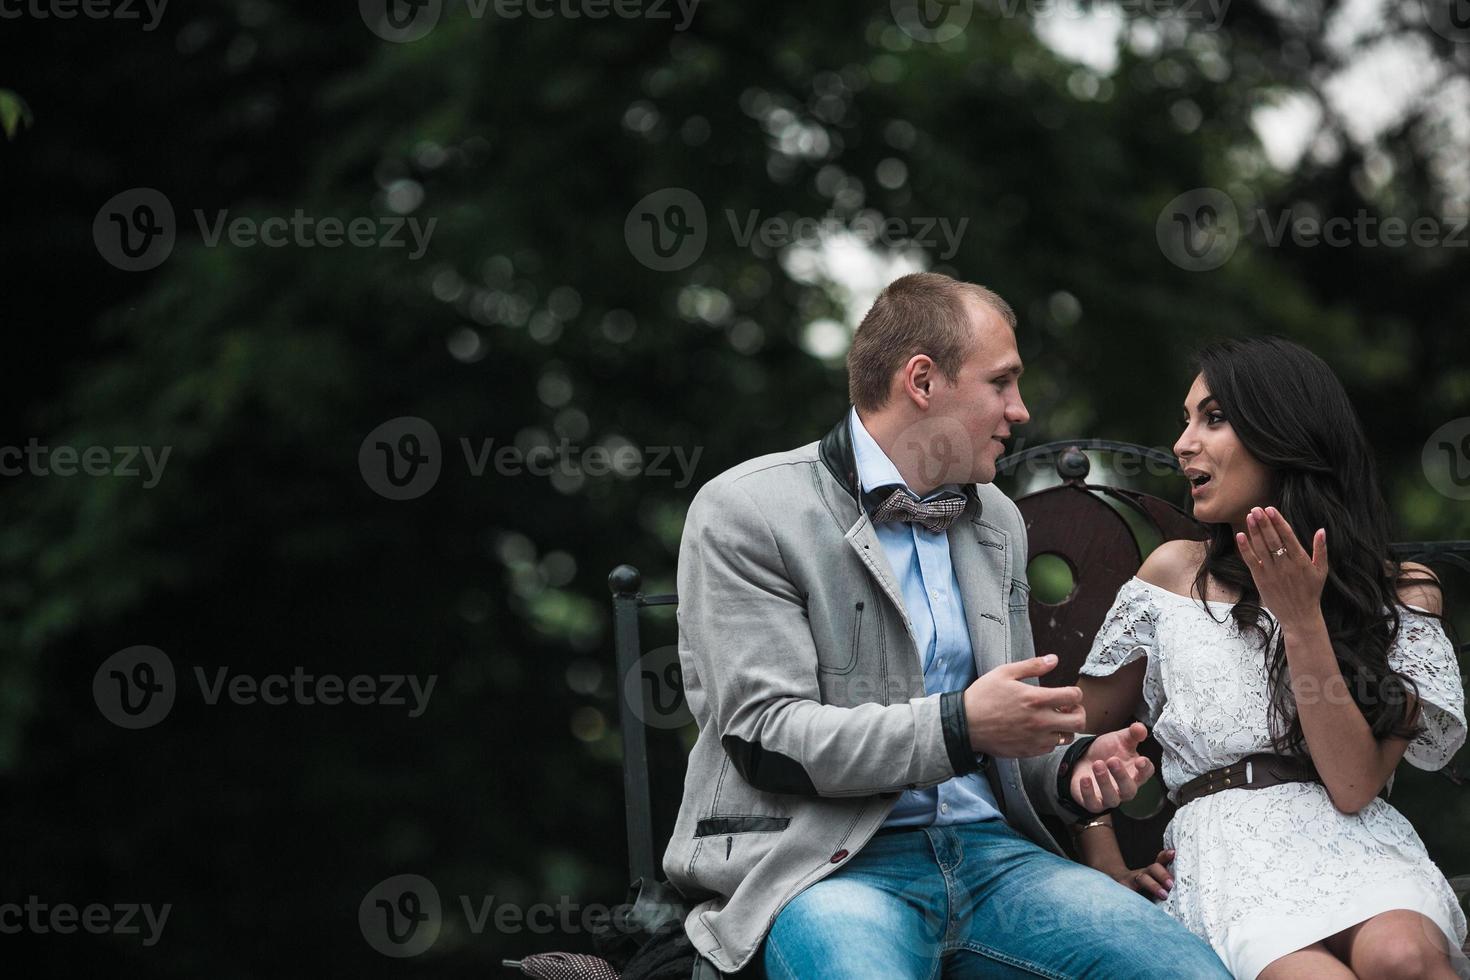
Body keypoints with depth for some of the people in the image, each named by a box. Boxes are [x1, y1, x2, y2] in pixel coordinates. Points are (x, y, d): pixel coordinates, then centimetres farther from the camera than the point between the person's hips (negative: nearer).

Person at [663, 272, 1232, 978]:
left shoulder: (998, 523, 21)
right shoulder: (745, 512, -2)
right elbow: (764, 734, -11)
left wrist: (1071, 768, 3)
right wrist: (958, 727, -19)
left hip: (987, 849, 7)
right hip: (828, 864, -6)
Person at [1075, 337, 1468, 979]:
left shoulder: (1401, 594, 11)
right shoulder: (1175, 573, 17)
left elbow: (1353, 785, -3)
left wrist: (1302, 619, -7)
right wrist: (1107, 868, 9)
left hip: (1354, 840, 0)